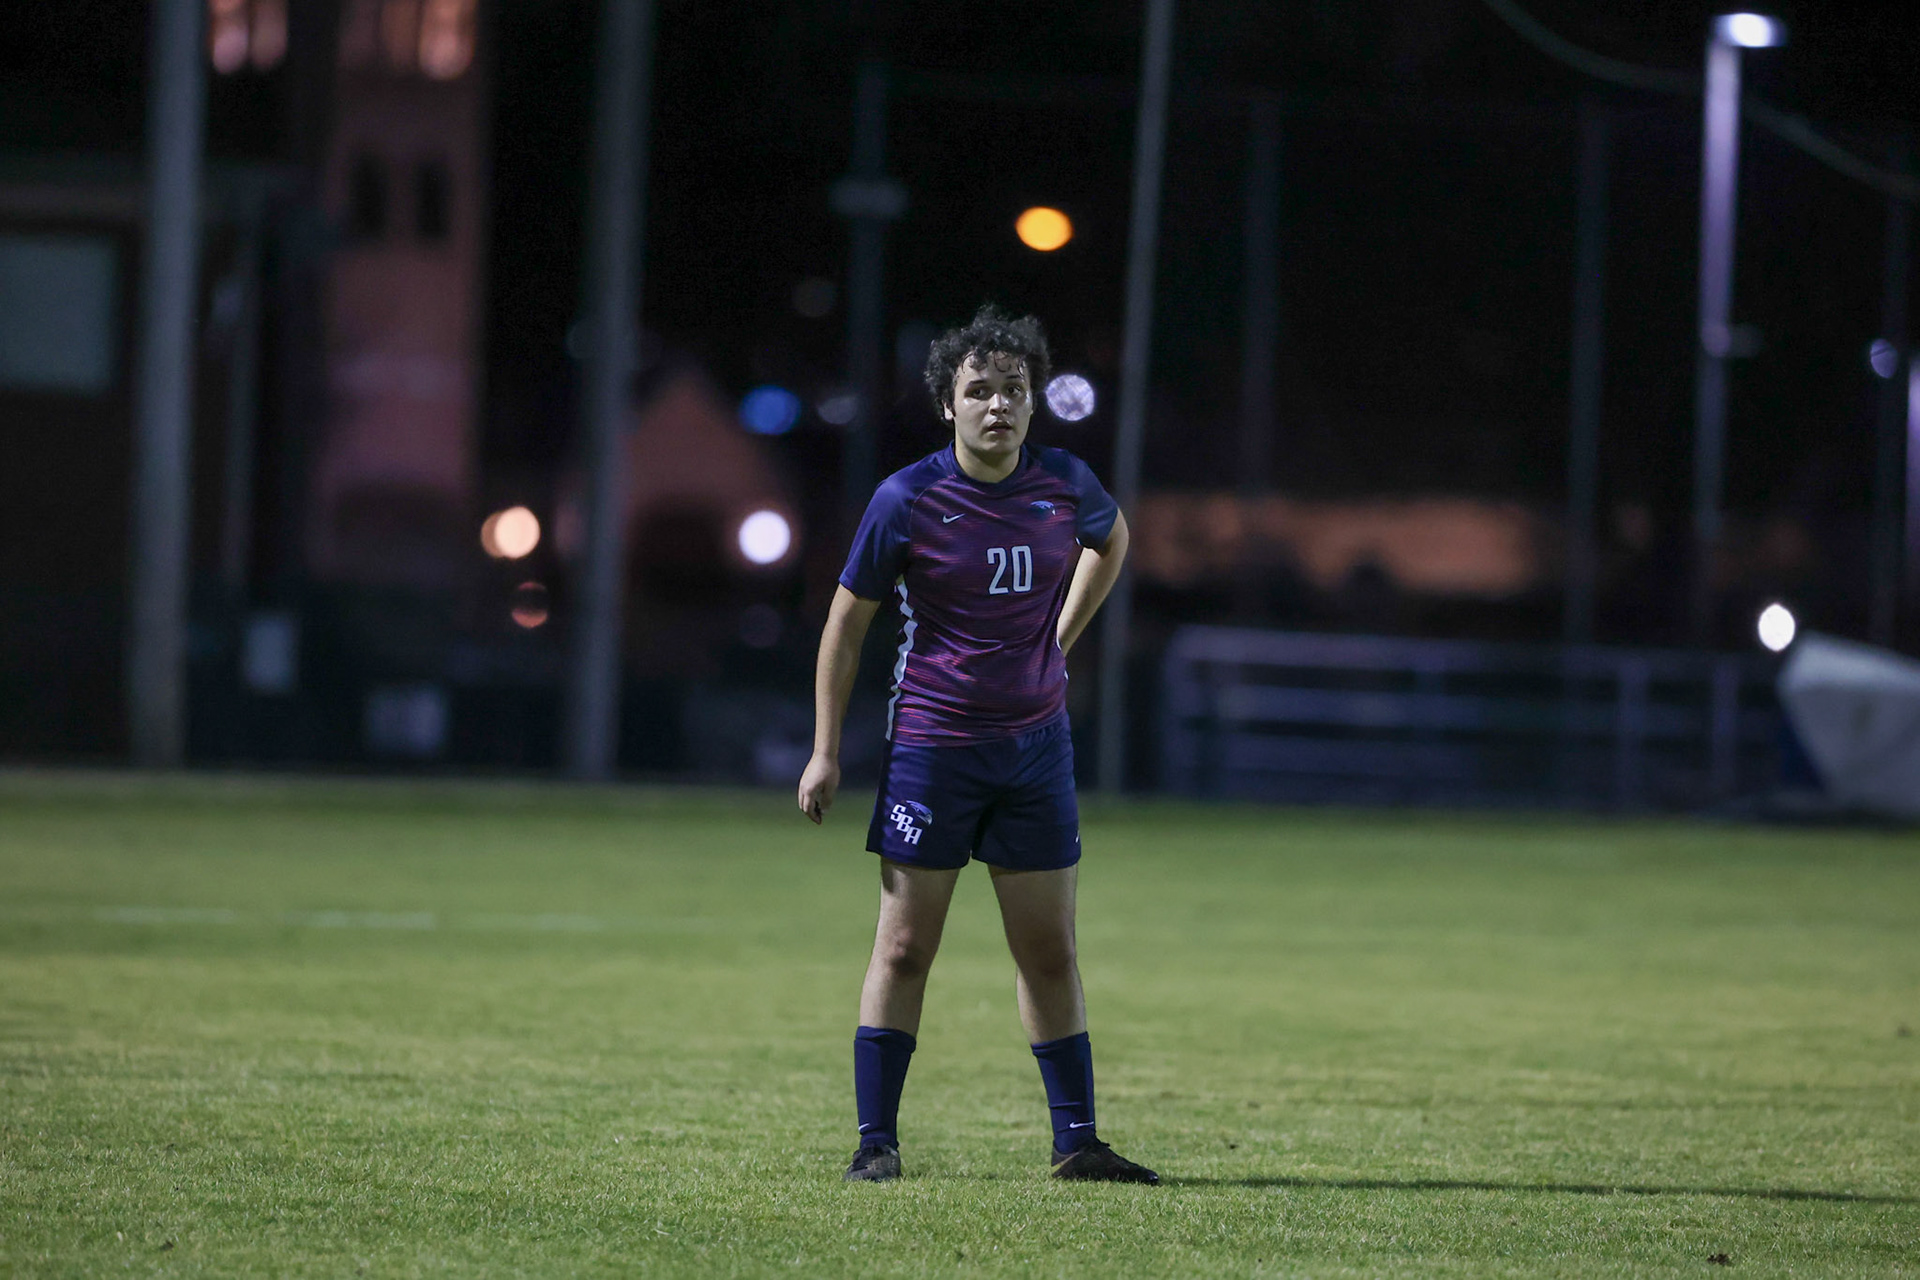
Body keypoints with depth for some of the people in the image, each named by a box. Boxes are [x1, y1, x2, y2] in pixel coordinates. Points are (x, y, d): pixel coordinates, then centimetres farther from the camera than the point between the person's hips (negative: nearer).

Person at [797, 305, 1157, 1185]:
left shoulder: (1065, 484, -1)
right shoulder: (907, 500, -10)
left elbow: (1111, 539, 24)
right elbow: (847, 620, -2)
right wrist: (825, 751, -3)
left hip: (1036, 741, 3)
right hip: (932, 741, -3)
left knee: (1050, 954, 5)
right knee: (904, 948, -2)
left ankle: (1076, 1140, 11)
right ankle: (876, 1142, 3)